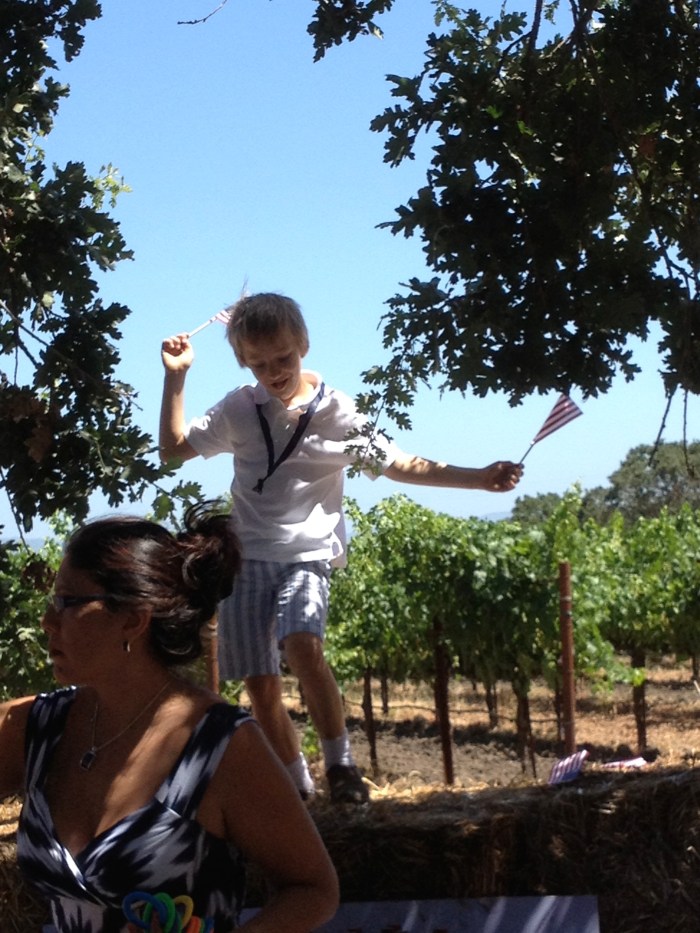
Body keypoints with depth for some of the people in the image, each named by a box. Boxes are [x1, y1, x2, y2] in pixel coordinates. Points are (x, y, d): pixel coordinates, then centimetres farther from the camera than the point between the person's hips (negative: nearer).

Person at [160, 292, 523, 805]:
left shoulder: (337, 413, -3)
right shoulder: (238, 410, 4)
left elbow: (402, 466, 1)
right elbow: (174, 447, 14)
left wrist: (482, 478, -7)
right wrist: (175, 378, 4)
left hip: (306, 556, -3)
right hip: (247, 557, 3)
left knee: (302, 644, -31)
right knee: (262, 687, 0)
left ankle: (340, 763, -18)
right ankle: (297, 788, 17)